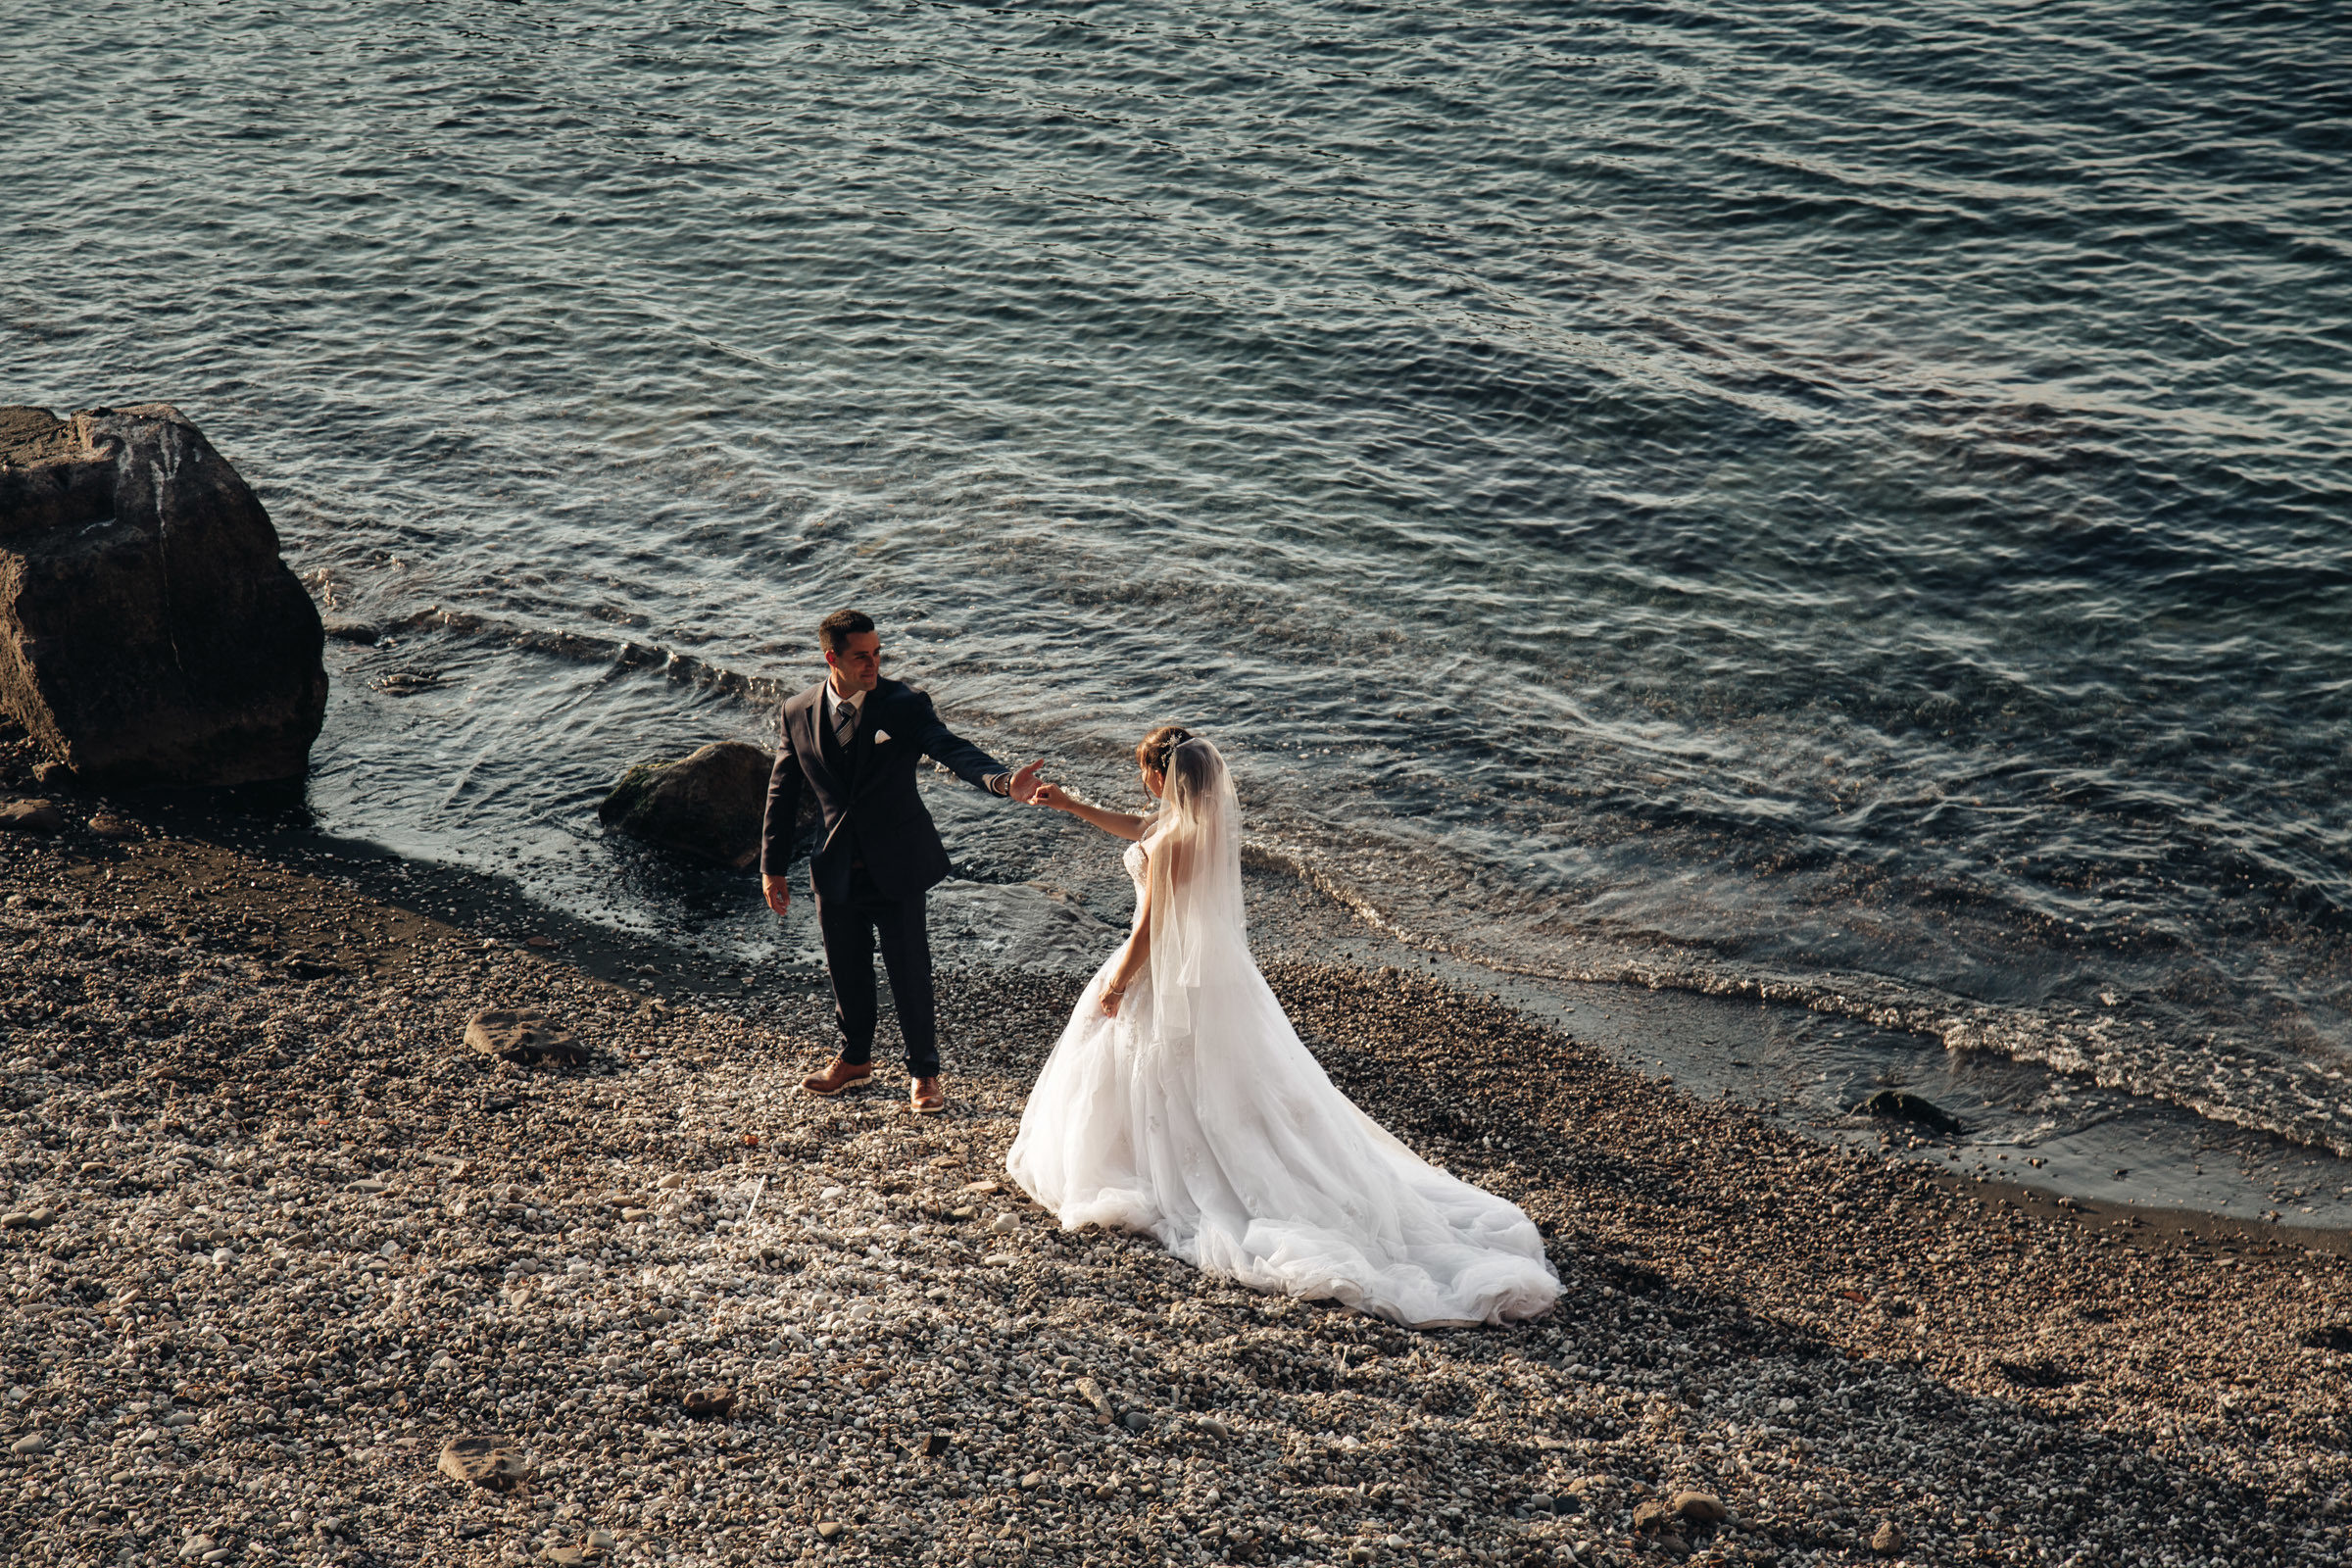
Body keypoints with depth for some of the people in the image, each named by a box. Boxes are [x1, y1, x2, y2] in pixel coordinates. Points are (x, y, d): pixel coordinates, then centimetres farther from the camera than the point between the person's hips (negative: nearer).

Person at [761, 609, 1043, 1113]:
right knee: (847, 972, 17)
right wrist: (773, 867, 8)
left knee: (910, 974, 5)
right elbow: (783, 793, 7)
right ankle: (855, 1058, 41)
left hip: (897, 867, -3)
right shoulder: (797, 713, -3)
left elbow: (951, 749, -27)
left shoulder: (905, 705, -12)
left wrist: (1003, 781, -47)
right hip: (837, 871, 3)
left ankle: (924, 1073, 24)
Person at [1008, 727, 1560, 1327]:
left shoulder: (1171, 843, -26)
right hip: (1218, 964, 9)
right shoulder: (1214, 818, 0)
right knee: (1243, 1078, 16)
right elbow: (1141, 828, 18)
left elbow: (1149, 929, -19)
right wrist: (1073, 806, 23)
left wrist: (1115, 985, -6)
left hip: (1172, 978, -8)